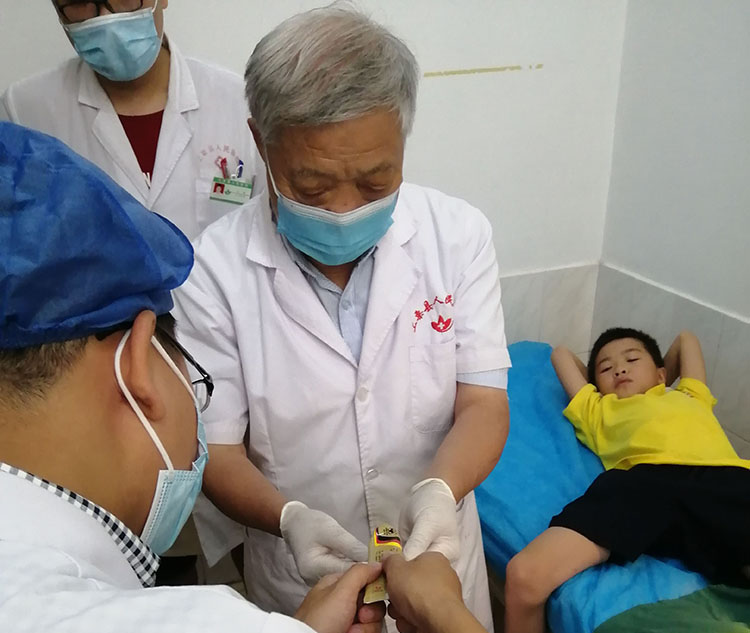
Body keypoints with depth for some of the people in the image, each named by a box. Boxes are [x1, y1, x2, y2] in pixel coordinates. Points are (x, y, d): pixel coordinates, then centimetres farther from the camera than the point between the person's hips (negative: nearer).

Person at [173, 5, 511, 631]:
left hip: (438, 556, 2)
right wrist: (288, 517, -31)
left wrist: (438, 491, -30)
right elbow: (214, 445, -13)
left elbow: (484, 404, -11)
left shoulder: (459, 234, -12)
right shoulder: (214, 268, -18)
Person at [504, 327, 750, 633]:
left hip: (724, 480, 0)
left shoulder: (689, 397, 41)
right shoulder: (599, 409, 39)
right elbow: (561, 353, 54)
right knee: (523, 577, -20)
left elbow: (686, 338, 58)